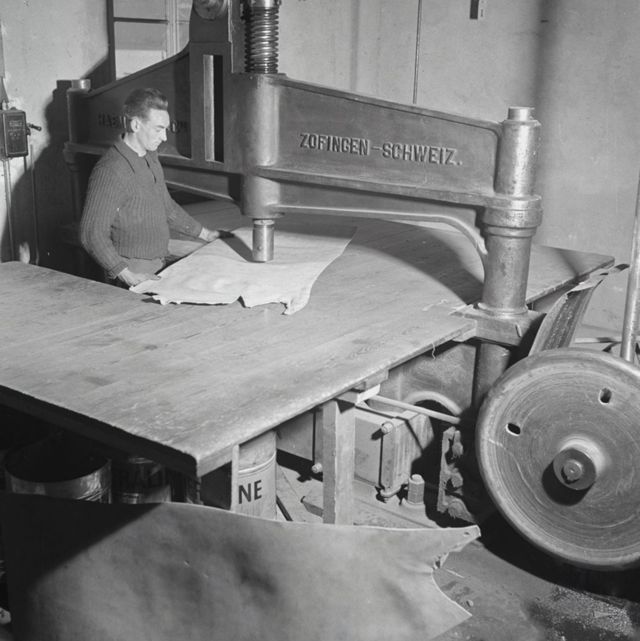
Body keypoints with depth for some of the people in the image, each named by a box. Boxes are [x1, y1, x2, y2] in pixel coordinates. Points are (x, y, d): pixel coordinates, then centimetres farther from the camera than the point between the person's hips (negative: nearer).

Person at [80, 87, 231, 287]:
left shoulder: (150, 158, 12)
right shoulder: (110, 171, -17)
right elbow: (92, 235, -19)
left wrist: (204, 234, 25)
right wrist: (128, 275, -25)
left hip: (162, 265, 9)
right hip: (134, 273, -8)